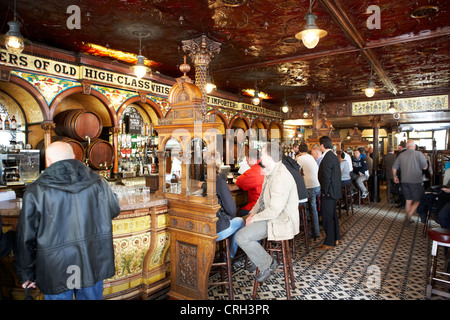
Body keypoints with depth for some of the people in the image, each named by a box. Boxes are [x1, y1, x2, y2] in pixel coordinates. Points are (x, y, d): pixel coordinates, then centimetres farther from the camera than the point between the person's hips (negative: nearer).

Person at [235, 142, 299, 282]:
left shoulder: (281, 177, -27)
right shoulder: (271, 172, 7)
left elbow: (274, 211, -29)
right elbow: (263, 197, 17)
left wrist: (254, 218, -15)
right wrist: (253, 213, 4)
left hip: (281, 221, -11)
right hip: (270, 216, 11)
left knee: (241, 237, -18)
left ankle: (268, 264, 2)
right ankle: (257, 258, 27)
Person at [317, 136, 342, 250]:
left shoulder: (327, 159, -22)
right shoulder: (334, 156, 10)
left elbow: (326, 178, -24)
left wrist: (324, 192, -14)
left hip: (328, 193, -10)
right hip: (334, 191, 10)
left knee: (327, 217, 0)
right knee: (333, 215, 20)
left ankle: (329, 243, 9)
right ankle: (336, 238, 32)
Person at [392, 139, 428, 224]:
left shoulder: (401, 155, 3)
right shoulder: (419, 154, -8)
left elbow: (394, 168, 5)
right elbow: (425, 167, -8)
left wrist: (395, 177, 20)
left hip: (405, 181, 4)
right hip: (416, 182, -4)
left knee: (408, 201, 14)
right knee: (417, 201, 6)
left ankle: (408, 218, 20)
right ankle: (409, 215, -9)